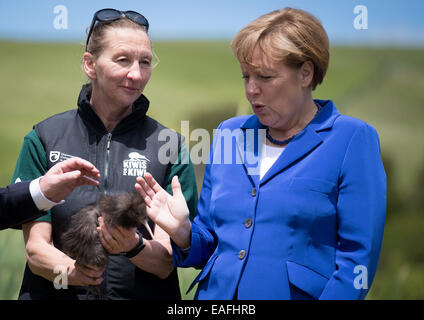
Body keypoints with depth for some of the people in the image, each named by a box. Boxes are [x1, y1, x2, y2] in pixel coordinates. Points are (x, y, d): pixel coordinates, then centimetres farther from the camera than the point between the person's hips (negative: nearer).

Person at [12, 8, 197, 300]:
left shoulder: (169, 145, 3)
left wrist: (134, 245, -22)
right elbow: (36, 248, 0)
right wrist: (70, 270, -20)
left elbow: (166, 262, -2)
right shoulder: (44, 139, 4)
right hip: (56, 294, 1)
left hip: (144, 296, 0)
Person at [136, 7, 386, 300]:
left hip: (297, 293, -4)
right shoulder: (229, 133, 8)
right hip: (214, 295, 4)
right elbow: (210, 246, 12)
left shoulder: (352, 139, -7)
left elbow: (358, 256, -12)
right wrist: (183, 232, -8)